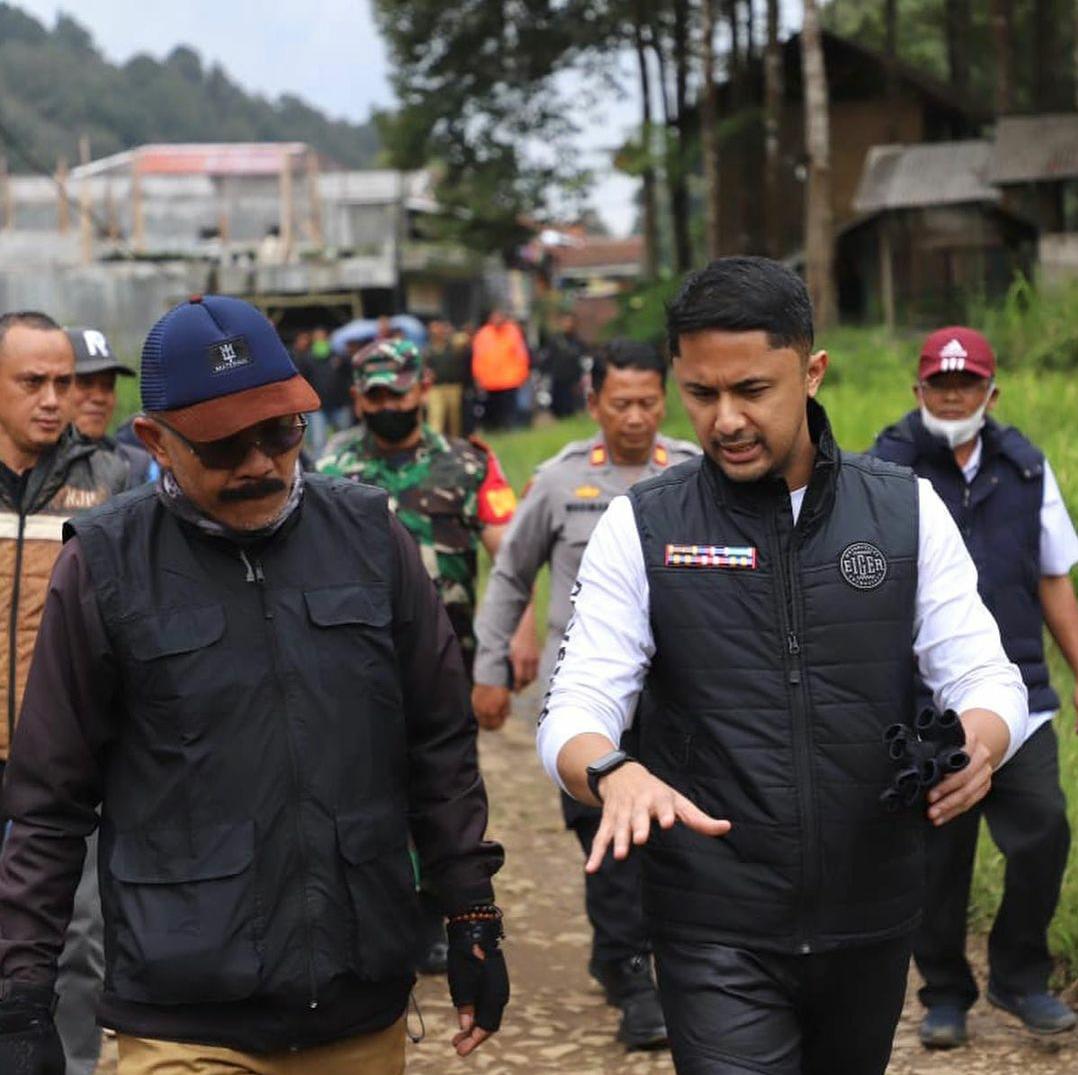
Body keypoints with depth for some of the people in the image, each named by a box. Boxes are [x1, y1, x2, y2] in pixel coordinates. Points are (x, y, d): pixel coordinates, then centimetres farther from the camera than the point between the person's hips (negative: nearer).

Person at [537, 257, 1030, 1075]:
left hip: (874, 919, 3)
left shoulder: (908, 510, 0)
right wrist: (613, 773, -34)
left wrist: (979, 739, -27)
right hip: (717, 935, -2)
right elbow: (577, 710, -10)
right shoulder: (640, 527, -4)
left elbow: (986, 677, -2)